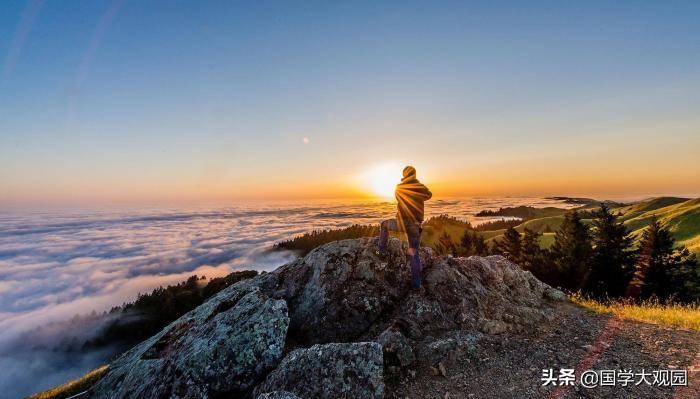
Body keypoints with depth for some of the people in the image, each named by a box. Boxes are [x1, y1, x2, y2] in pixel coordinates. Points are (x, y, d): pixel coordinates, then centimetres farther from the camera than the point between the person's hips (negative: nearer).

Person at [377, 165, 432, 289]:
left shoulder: (399, 188, -2)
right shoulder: (421, 187, -2)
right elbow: (429, 195, 19)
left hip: (402, 223, -1)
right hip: (415, 225, 1)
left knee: (384, 225, 28)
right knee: (415, 253, 10)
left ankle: (382, 250, 25)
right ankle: (416, 283, 10)